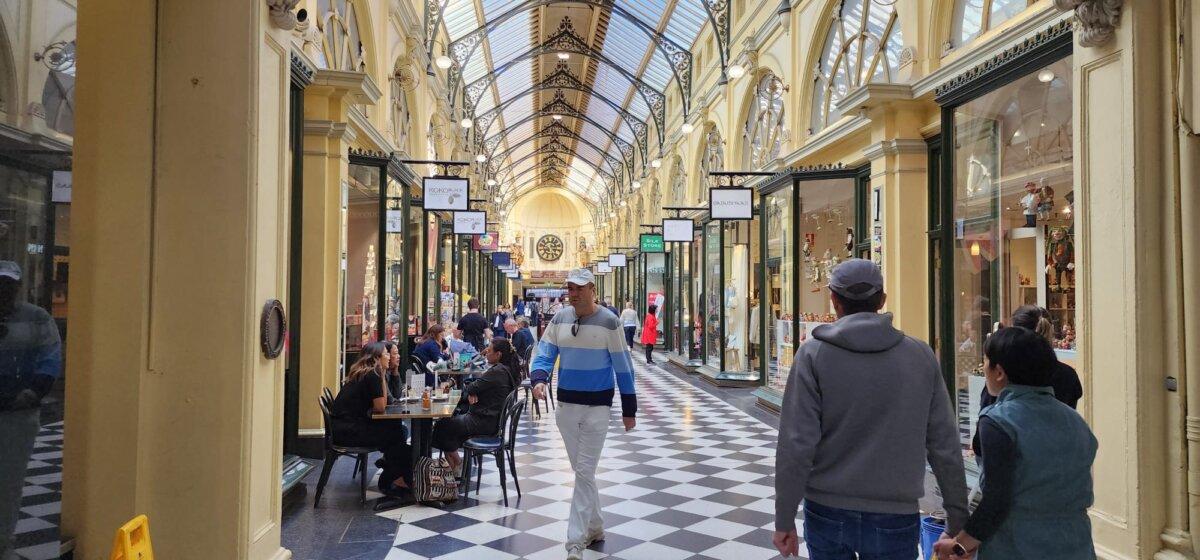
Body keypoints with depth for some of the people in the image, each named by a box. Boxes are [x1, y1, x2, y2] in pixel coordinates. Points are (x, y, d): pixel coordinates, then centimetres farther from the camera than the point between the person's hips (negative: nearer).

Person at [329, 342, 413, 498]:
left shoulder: (362, 373, 15)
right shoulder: (373, 374, -14)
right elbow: (380, 407, -13)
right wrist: (382, 377, -6)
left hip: (344, 427, 9)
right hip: (347, 430, -9)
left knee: (400, 430, 7)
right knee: (397, 435, -4)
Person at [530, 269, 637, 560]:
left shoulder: (608, 322, -11)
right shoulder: (560, 319, 2)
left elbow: (623, 367, -6)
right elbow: (544, 353, 1)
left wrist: (629, 410, -4)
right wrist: (539, 379, -22)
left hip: (596, 407, -5)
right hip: (565, 405, 5)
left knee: (584, 472, -6)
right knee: (581, 470, 15)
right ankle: (595, 527, 32)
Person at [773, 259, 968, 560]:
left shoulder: (813, 354, -8)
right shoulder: (921, 355, -1)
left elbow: (796, 445, -12)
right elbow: (945, 446, 0)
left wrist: (785, 519, -4)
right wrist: (958, 517, 10)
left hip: (826, 513, 0)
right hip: (894, 519, 1)